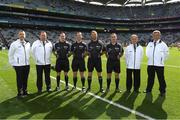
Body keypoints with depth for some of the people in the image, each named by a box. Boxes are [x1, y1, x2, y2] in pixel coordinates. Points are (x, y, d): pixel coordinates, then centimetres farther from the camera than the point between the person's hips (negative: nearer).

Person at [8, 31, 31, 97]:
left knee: (25, 79, 13)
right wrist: (12, 63, 1)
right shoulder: (14, 44, -5)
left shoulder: (28, 44, 6)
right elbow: (10, 54, 2)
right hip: (18, 65, -4)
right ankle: (20, 93, 17)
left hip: (27, 65, 4)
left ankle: (25, 91, 27)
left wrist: (27, 61, 12)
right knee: (19, 79, 4)